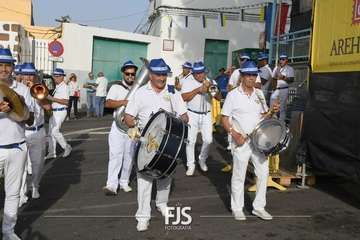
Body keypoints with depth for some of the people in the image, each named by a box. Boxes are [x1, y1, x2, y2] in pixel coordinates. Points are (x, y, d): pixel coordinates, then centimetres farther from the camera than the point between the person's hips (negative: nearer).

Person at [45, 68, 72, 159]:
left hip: (60, 112, -10)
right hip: (54, 111, 10)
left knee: (55, 131, -13)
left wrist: (52, 98, -22)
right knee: (51, 132, 10)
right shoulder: (57, 87, 15)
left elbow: (66, 101, -22)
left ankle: (67, 147, 5)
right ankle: (52, 153, 17)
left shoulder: (64, 87, -13)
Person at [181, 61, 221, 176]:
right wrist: (198, 90, -21)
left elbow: (219, 98, 0)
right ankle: (191, 165, 13)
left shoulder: (210, 82, 6)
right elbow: (184, 97, -15)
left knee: (208, 140, 1)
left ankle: (202, 160, 26)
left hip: (206, 115, 3)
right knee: (191, 140, -1)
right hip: (192, 115, -2)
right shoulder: (188, 81, -3)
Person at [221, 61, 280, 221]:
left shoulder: (259, 94, 8)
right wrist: (234, 134, -19)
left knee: (263, 172, 7)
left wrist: (273, 111, -4)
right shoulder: (233, 95, -7)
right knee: (239, 175, 4)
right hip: (241, 141, -5)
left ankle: (259, 207, 22)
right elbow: (224, 118, -6)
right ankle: (237, 208, 20)